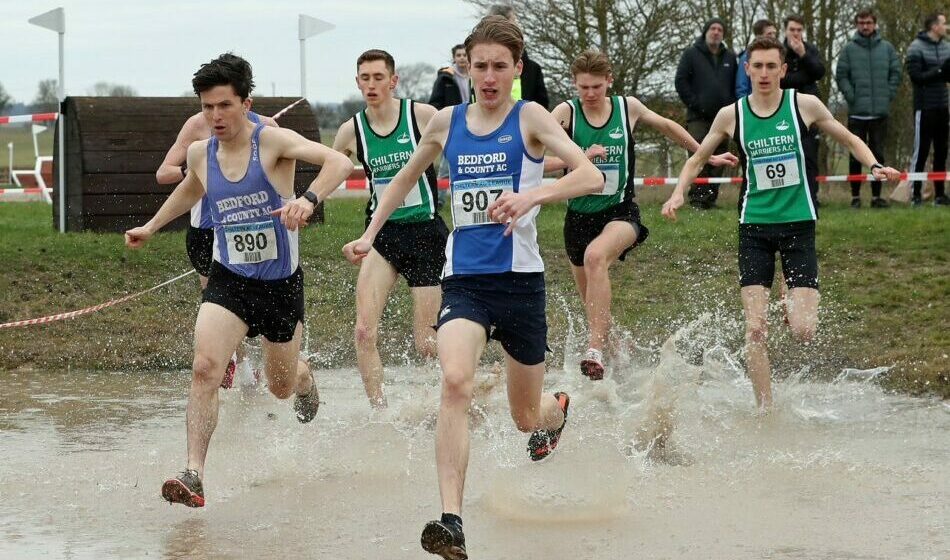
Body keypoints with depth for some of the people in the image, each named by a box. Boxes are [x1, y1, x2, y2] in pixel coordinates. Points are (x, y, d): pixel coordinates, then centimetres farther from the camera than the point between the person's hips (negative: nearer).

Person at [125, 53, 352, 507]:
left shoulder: (272, 141, -16)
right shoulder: (200, 154, -1)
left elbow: (338, 162, -30)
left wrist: (309, 200, -47)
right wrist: (152, 226, 32)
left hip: (281, 281, -2)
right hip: (228, 278, 2)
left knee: (281, 386, 17)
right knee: (205, 368, -23)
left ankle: (304, 378, 57)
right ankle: (194, 474, -26)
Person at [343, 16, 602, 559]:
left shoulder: (530, 118, -4)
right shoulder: (446, 123, 7)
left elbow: (591, 176, -18)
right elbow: (406, 177, 27)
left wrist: (531, 195, -33)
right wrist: (370, 233, 18)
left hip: (520, 278, -1)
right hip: (464, 279, 2)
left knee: (527, 417, 13)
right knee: (456, 382, -27)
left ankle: (558, 410, 54)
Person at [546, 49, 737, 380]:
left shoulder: (628, 108, 0)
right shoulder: (566, 113, -5)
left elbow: (666, 126, 21)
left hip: (621, 212, -2)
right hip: (580, 216, 2)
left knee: (595, 256, -35)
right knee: (595, 306, 12)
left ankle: (596, 350, -40)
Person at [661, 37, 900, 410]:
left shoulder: (804, 105, -1)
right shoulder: (731, 115, 2)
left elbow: (849, 140, 13)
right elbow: (697, 159, 16)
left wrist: (874, 166, -6)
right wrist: (679, 193, -1)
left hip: (799, 225, 0)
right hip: (754, 226, 1)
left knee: (804, 333, -9)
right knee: (755, 330, -11)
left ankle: (796, 308, 27)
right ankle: (765, 411, -1)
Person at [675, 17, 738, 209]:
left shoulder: (730, 57, 14)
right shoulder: (691, 54, 4)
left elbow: (736, 85, 16)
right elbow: (681, 81, -2)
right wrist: (695, 104, -9)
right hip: (698, 117, -4)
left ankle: (711, 198, 8)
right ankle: (697, 199, -10)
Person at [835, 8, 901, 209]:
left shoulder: (887, 48, 6)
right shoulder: (849, 49, 0)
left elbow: (896, 73, 8)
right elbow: (841, 75, -2)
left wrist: (888, 95, 0)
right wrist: (851, 96, -9)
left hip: (880, 111, 2)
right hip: (857, 112, -2)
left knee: (878, 155, 6)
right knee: (856, 156, 2)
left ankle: (876, 196, 12)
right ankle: (855, 196, 8)